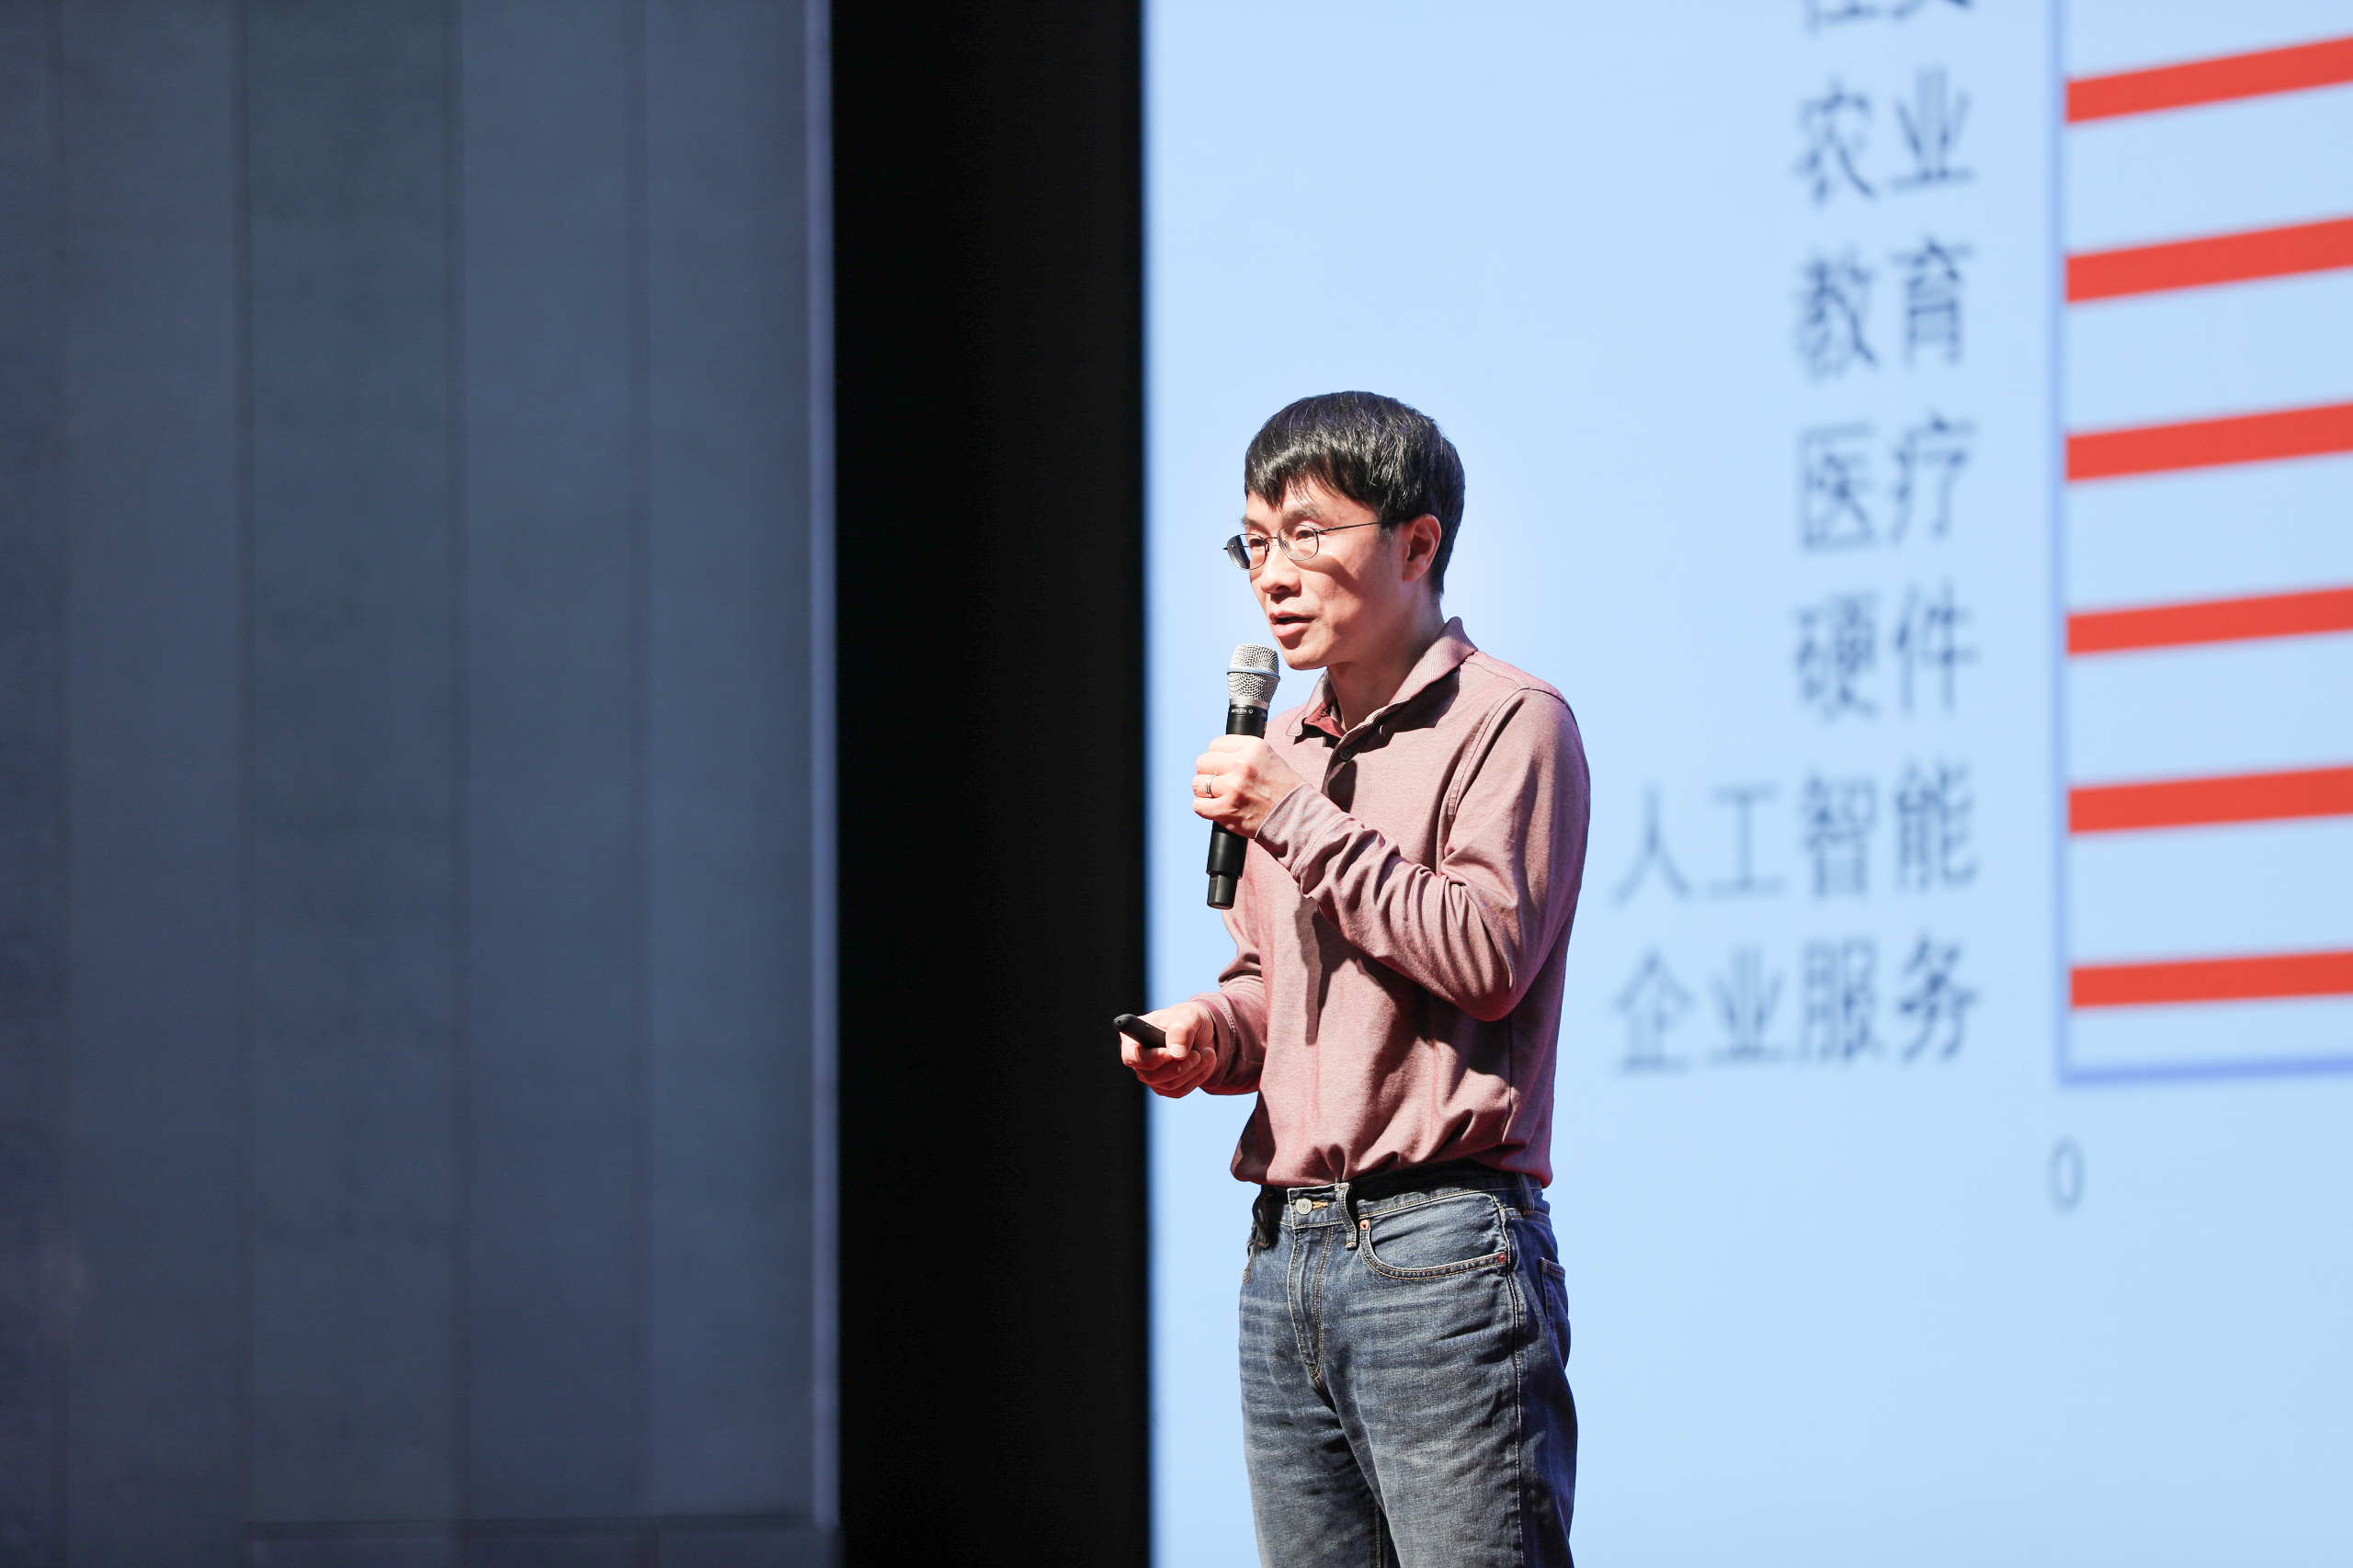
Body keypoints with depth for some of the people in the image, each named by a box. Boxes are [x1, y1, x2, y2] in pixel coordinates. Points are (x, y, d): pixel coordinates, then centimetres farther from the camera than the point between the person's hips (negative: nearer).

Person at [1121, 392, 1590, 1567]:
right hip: (1286, 1250, 8)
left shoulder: (1508, 722, -4)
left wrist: (1304, 821, -13)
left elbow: (1490, 958, -15)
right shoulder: (1282, 751, 20)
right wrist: (1212, 1032, 7)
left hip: (1440, 1247, -8)